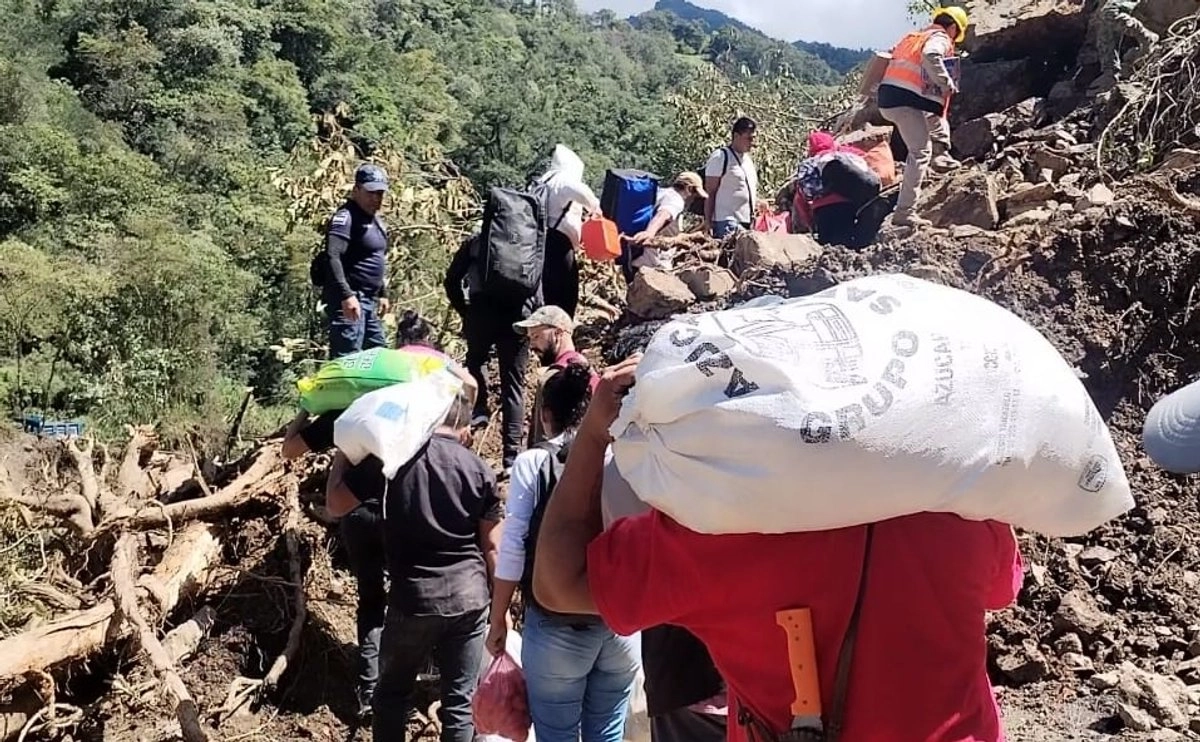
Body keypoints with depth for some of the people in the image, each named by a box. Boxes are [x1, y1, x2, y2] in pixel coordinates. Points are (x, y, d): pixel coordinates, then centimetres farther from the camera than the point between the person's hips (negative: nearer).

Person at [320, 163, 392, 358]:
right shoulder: (346, 217, -12)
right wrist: (346, 295, -30)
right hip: (349, 301, -10)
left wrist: (383, 294, 24)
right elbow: (332, 257, -24)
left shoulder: (376, 221, 18)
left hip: (369, 301, 10)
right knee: (347, 358, -15)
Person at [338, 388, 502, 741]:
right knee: (460, 699, 11)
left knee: (393, 692, 19)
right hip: (469, 598, 1)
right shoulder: (479, 469, -1)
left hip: (413, 597, -1)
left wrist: (343, 455, 15)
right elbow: (492, 546, 2)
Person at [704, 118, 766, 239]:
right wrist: (708, 221, -14)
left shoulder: (749, 159, 19)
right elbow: (709, 192, -9)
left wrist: (758, 202, 10)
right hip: (727, 222, -8)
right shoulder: (720, 157, -6)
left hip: (746, 221, 8)